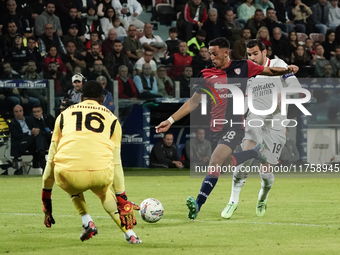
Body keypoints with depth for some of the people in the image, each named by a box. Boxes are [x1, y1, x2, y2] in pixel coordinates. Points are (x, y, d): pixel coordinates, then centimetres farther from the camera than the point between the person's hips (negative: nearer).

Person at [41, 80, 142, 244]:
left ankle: (87, 222, 13)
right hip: (100, 174, 0)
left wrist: (46, 198, 30)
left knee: (74, 190, 38)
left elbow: (51, 159, 24)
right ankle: (130, 234, 20)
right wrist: (122, 198, 26)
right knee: (103, 191, 36)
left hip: (68, 174, 0)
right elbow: (116, 163, 21)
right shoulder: (110, 118, 23)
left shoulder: (64, 114, 24)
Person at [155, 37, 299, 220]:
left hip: (235, 124, -5)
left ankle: (198, 204, -24)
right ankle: (256, 152, 40)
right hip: (216, 127, 5)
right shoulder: (207, 74, 5)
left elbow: (269, 71, 13)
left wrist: (286, 70, -7)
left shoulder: (242, 67, 1)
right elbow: (193, 102, 7)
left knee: (215, 161, -20)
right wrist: (171, 120, 0)